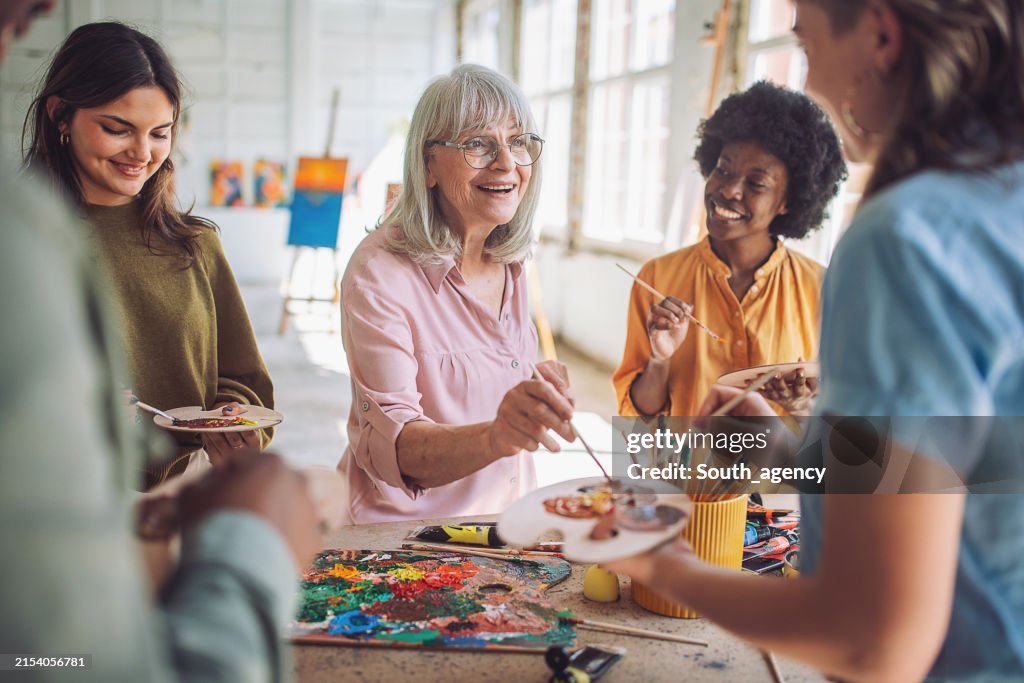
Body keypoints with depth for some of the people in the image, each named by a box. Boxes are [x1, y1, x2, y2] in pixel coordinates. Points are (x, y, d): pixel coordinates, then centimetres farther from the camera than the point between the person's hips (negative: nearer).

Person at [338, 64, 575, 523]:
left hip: (510, 518, 7)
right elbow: (390, 444, -24)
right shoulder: (378, 272, -16)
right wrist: (495, 437, -41)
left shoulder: (510, 261, 5)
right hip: (410, 533, -7)